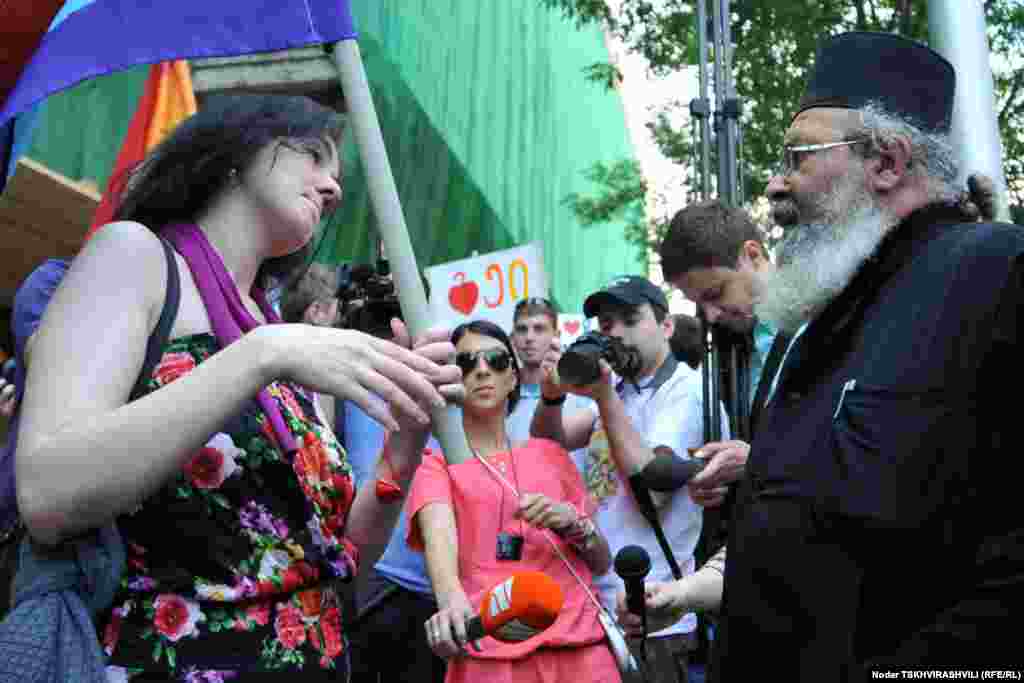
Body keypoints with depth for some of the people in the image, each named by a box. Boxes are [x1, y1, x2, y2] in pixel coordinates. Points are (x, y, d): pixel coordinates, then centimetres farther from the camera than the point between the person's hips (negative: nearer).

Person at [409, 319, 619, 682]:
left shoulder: (550, 453, 13)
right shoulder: (435, 464, 4)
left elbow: (602, 561, 12)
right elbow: (439, 532, -18)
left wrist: (572, 523, -8)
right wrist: (452, 598, -37)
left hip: (579, 644, 3)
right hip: (488, 653, -2)